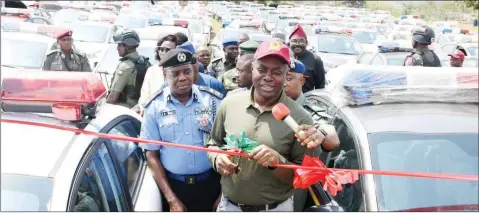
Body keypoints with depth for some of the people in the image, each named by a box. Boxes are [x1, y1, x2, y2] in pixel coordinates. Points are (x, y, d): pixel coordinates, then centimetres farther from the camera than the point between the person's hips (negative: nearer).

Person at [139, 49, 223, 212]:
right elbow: (151, 155, -1)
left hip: (210, 184, 0)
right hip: (173, 185, 0)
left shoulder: (213, 100, -4)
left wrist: (225, 191, -2)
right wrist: (171, 199, -6)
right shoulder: (154, 107, -4)